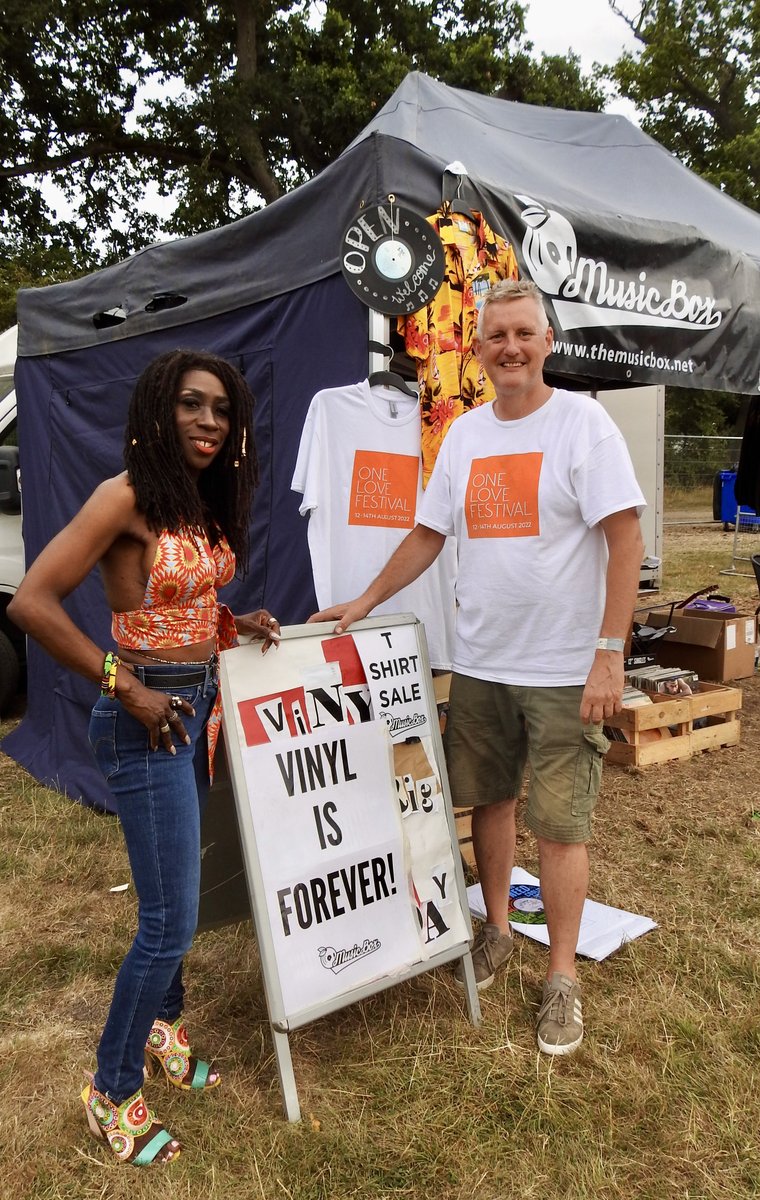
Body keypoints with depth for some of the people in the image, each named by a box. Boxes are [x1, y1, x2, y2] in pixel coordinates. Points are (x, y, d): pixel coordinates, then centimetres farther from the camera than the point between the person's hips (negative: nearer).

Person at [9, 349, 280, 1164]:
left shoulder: (205, 501, 8)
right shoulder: (126, 496, -16)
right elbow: (32, 603, -22)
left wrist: (235, 622, 1)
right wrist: (126, 688, -20)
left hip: (201, 706, 8)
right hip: (148, 719, -8)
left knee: (177, 894, 21)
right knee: (170, 920, -1)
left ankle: (160, 1031, 43)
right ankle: (112, 1090, 22)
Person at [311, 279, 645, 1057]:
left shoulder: (582, 422, -8)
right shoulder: (465, 433, 9)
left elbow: (624, 539, -12)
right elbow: (429, 534, 14)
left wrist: (609, 652, -18)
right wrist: (364, 603, 10)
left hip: (564, 669, -5)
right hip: (479, 663, 5)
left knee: (559, 823, 4)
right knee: (487, 800, 16)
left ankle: (562, 978, 21)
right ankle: (497, 931, 38)